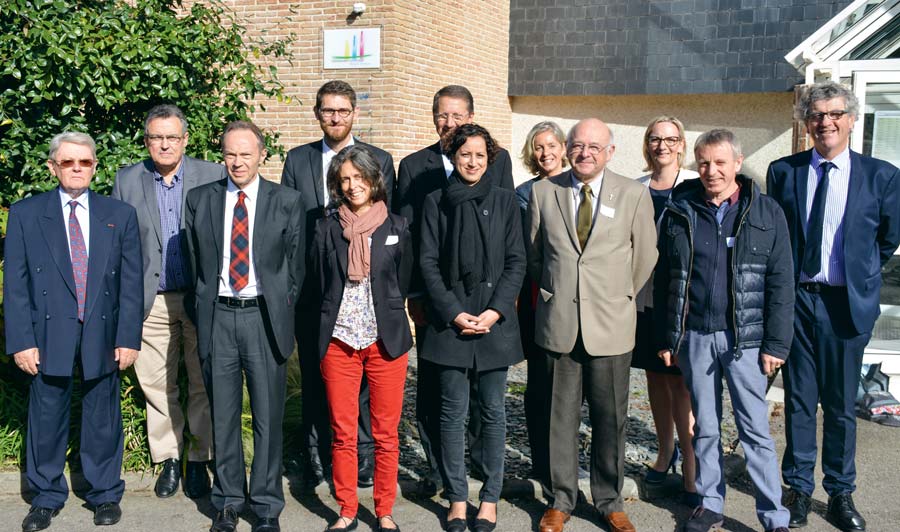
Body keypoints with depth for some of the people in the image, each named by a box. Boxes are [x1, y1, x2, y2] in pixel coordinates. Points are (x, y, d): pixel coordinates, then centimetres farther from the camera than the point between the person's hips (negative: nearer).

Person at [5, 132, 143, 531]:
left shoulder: (120, 214, 5)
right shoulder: (25, 214, 3)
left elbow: (131, 282, 3)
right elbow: (15, 284, 0)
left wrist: (128, 337, -3)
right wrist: (20, 340, -7)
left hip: (103, 336, 1)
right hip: (48, 336, 0)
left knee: (102, 419, 10)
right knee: (46, 419, 9)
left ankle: (104, 494, 26)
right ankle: (46, 497, 26)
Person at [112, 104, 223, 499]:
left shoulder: (213, 176, -1)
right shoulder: (127, 180, 5)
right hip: (151, 301, 2)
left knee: (203, 384, 6)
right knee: (157, 384, 8)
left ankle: (199, 459, 20)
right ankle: (168, 459, 23)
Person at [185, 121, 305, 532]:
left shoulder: (287, 201, 2)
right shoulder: (199, 200, 6)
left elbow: (296, 264, 5)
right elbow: (195, 262, 11)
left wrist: (281, 310, 3)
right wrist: (203, 306, 7)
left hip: (265, 317, -1)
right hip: (217, 316, 2)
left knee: (268, 417, 5)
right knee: (223, 416, 10)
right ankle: (228, 499, 25)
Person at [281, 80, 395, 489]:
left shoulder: (379, 160, 4)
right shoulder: (297, 160, 8)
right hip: (311, 286, 2)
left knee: (361, 375, 5)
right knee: (314, 374, 9)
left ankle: (363, 456, 16)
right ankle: (315, 458, 21)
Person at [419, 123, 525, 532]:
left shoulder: (504, 201, 5)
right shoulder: (436, 202, 5)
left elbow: (516, 261, 3)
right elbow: (429, 263, 1)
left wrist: (496, 311, -9)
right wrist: (454, 313, -8)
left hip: (495, 321, 0)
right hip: (450, 320, 0)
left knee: (492, 412, 5)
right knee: (453, 412, 4)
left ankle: (490, 497, 17)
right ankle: (457, 497, 16)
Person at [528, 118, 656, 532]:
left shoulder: (634, 195, 0)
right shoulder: (543, 192, 4)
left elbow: (644, 256, 7)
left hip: (610, 326, -1)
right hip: (558, 322, 1)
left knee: (610, 418, 7)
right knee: (561, 415, 8)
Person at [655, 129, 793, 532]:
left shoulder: (767, 212, -1)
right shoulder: (679, 211, 3)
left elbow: (781, 283, -1)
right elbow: (663, 279, 7)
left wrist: (776, 344, -6)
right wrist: (665, 338, 4)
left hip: (745, 339, -2)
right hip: (694, 337, 2)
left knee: (755, 429, 2)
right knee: (705, 428, 12)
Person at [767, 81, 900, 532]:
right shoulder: (783, 172, 3)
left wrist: (860, 275, 9)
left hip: (847, 304, 0)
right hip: (796, 299, 1)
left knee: (841, 405, 9)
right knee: (799, 401, 8)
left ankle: (840, 493, 23)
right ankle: (799, 488, 21)